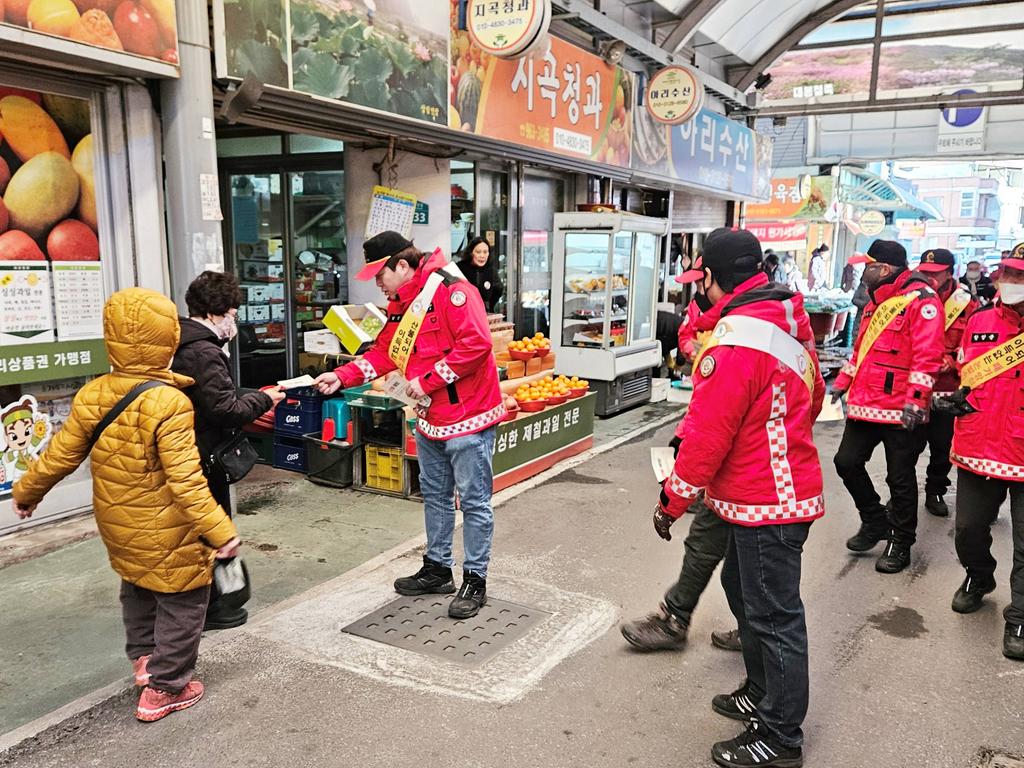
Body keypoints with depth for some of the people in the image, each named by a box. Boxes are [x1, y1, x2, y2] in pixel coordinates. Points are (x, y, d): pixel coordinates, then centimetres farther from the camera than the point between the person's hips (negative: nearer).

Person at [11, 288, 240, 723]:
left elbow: (59, 456, 1)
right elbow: (185, 480, -30)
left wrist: (26, 493, 19)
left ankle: (143, 658, 44)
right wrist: (219, 530, -29)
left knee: (137, 590, 30)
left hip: (118, 528, 7)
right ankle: (165, 689, 22)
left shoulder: (92, 395, -8)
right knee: (181, 605, 11)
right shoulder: (170, 404, -26)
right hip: (169, 536, -7)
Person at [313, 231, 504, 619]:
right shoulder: (400, 305, 11)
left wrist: (427, 381, -21)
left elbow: (476, 344, -27)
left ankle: (475, 580, 14)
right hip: (430, 418, 10)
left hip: (467, 416, -10)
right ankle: (437, 569, 34)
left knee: (474, 500, 2)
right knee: (435, 495, 19)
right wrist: (341, 377, 1)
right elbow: (383, 352, 14)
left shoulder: (450, 289, -18)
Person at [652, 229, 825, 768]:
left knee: (773, 615, 3)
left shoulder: (735, 340, -24)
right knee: (743, 587, 23)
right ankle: (762, 693, 40)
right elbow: (812, 398, 16)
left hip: (764, 502, -10)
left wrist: (672, 500, -12)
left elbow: (707, 435, -23)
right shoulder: (789, 321, 5)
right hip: (788, 485, 10)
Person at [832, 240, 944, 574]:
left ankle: (901, 542, 21)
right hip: (865, 405, 8)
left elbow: (927, 355, -21)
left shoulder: (921, 300, -13)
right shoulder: (877, 301, 15)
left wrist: (915, 399, -26)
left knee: (900, 479, 4)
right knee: (847, 462, 10)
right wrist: (843, 381, 22)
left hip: (901, 411, -8)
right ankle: (875, 521, 30)